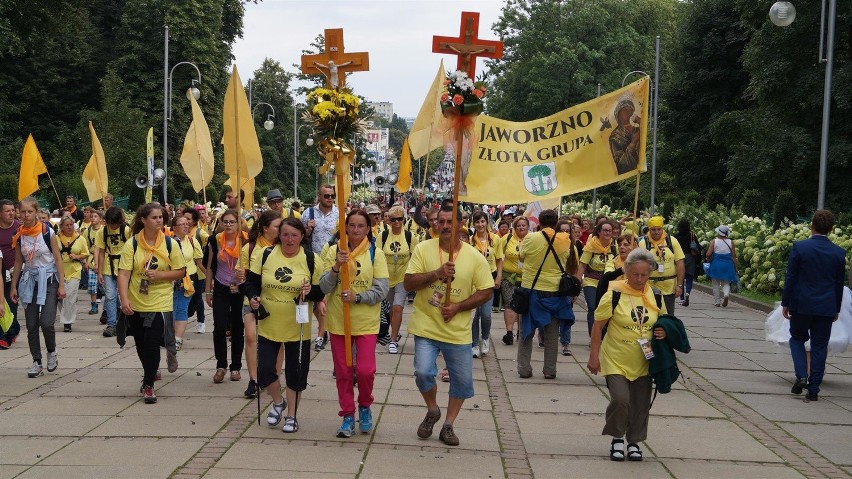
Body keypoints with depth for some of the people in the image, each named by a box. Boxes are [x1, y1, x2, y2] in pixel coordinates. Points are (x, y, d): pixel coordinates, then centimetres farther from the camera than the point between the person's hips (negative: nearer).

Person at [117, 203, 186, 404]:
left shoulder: (170, 244, -3)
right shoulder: (131, 244, -6)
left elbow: (181, 272, 0)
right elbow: (123, 274, -11)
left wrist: (160, 275, -17)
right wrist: (124, 299, -24)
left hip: (160, 304, -2)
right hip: (136, 304, 2)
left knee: (152, 344, -11)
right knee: (141, 345, 17)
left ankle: (149, 385, 5)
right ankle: (150, 373, 43)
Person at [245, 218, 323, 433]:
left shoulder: (311, 259, -5)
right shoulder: (265, 255, -4)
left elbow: (321, 292, -1)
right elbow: (252, 281, 3)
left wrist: (310, 291, -22)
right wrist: (253, 297, -16)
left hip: (297, 327, -1)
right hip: (268, 324, 1)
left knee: (295, 372, 7)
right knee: (265, 370, -1)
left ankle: (291, 415, 27)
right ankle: (278, 401, 31)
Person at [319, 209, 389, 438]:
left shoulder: (376, 254, -4)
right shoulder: (334, 251, 0)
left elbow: (381, 291, -7)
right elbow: (324, 288, -4)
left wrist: (357, 297, -20)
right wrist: (336, 267, -20)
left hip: (366, 322, -2)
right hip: (338, 321, 2)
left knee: (365, 370, -7)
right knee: (342, 372, 9)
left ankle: (365, 406, 22)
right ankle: (348, 415, 24)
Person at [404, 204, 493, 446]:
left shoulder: (475, 257, -5)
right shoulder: (423, 249, -4)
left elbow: (486, 292, -2)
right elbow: (409, 283, -7)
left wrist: (457, 307, -14)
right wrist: (436, 274, -22)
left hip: (458, 332, 1)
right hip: (426, 327, -1)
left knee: (462, 380, 7)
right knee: (423, 373, -13)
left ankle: (448, 425, 26)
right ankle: (432, 411, 17)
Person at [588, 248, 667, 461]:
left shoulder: (655, 297, 2)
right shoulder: (614, 294, -12)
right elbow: (598, 325, -7)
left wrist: (664, 332, -7)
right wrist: (594, 355, -9)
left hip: (643, 362, 4)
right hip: (616, 361, -4)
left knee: (641, 404, 9)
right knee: (620, 399, -16)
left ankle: (634, 441, 29)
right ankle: (617, 439, 9)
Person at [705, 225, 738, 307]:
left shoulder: (714, 242, -6)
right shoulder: (730, 242, -1)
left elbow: (708, 254, -12)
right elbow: (734, 256, 0)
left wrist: (709, 260, 9)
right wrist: (735, 268, 9)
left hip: (716, 264, -1)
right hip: (728, 265, 1)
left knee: (716, 284, 11)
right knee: (726, 283, 12)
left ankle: (717, 302, 14)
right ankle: (726, 294, -17)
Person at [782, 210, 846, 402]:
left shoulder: (799, 247, -9)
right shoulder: (839, 253, -1)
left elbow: (790, 278, -7)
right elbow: (839, 284, 7)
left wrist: (785, 303, 2)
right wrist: (836, 309, 16)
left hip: (801, 305, -2)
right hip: (826, 307, 2)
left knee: (797, 339, 18)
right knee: (819, 347, 8)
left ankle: (801, 375, -2)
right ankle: (813, 390, 8)